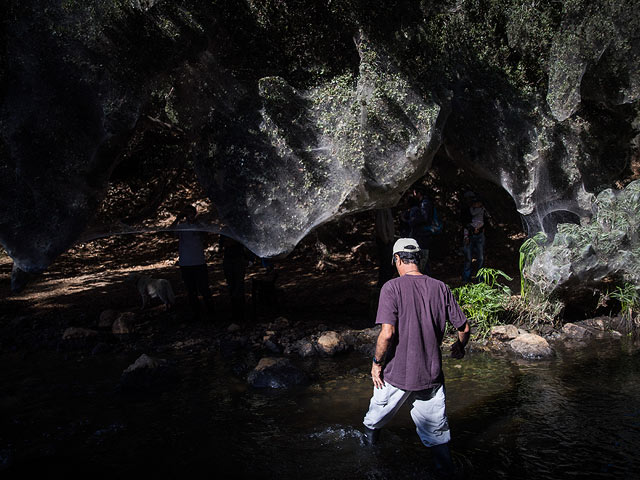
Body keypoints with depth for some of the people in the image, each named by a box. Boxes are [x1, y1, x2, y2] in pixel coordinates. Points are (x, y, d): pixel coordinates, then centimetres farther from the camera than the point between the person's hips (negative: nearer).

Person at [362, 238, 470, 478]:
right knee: (437, 434, 17)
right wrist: (459, 347, 24)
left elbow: (387, 332, -23)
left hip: (397, 372, -2)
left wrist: (377, 363, -8)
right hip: (432, 374, 3)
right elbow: (464, 327, 3)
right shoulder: (440, 287, -3)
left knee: (377, 414, 25)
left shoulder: (392, 287, -14)